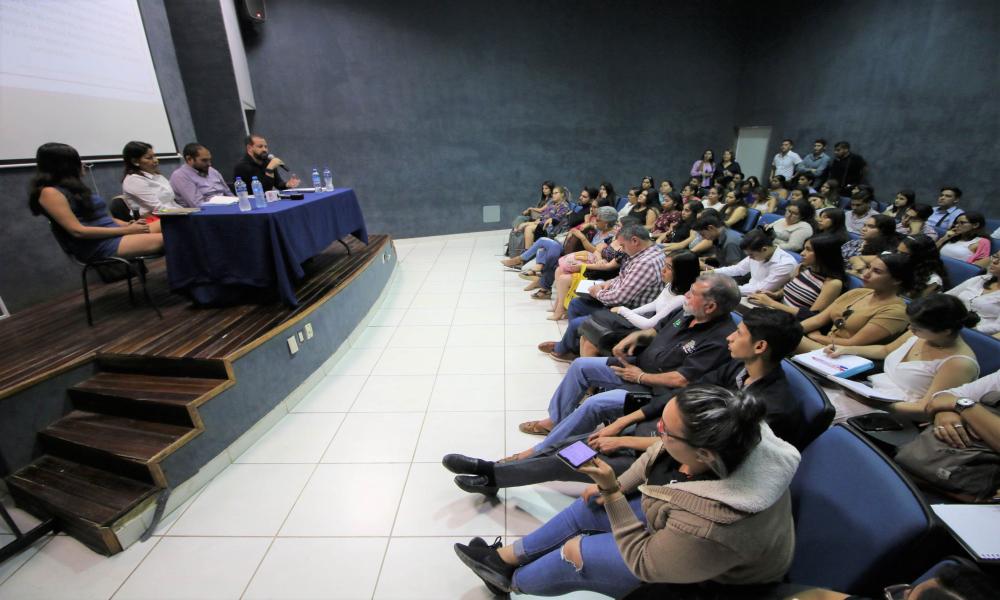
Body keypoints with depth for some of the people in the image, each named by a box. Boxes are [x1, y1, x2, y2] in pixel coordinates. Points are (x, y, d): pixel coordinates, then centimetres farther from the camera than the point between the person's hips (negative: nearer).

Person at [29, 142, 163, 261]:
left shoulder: (73, 187, 21)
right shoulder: (50, 192, -7)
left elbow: (101, 217, 17)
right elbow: (78, 231, -15)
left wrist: (129, 225, -2)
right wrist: (126, 230, -15)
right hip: (98, 246, -9)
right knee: (162, 240, -30)